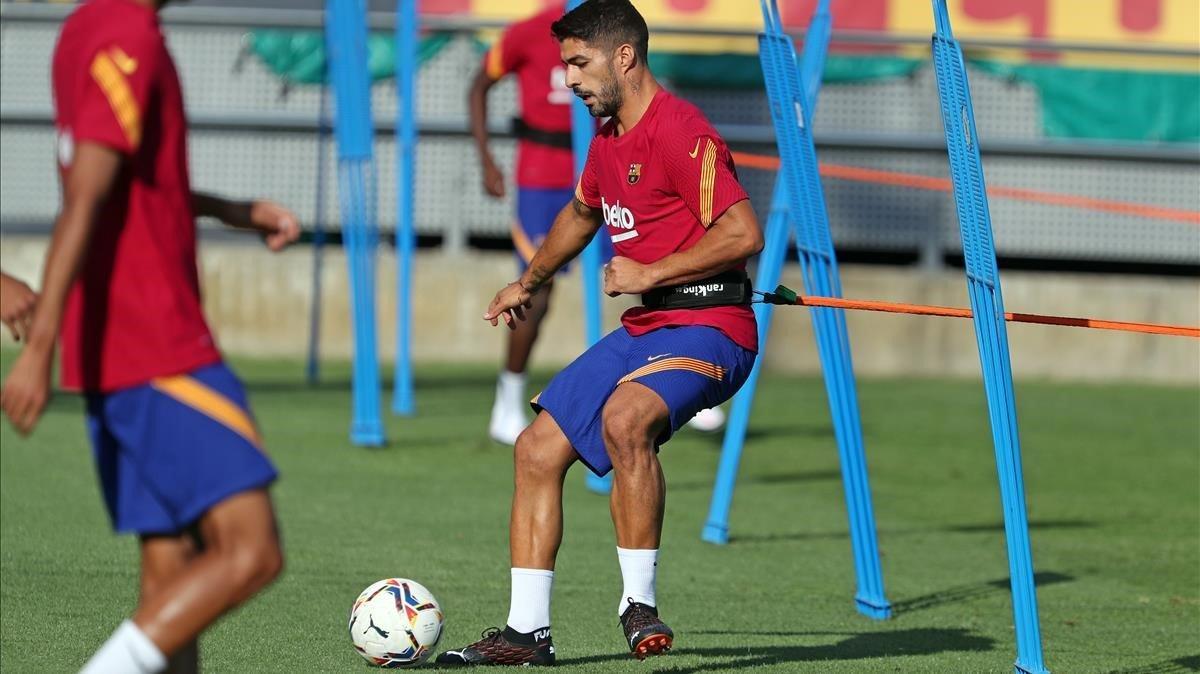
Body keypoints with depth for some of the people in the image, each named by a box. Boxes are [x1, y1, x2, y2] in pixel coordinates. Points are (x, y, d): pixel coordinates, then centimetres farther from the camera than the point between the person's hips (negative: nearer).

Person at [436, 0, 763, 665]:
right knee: (537, 450, 4)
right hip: (644, 329, 10)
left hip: (709, 328, -10)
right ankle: (526, 630, 10)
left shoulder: (680, 131, -15)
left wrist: (649, 273, -19)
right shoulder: (608, 140, 14)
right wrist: (529, 281, 41)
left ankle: (639, 602, -24)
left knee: (623, 417, -36)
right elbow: (582, 212, 37)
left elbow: (744, 234, -24)